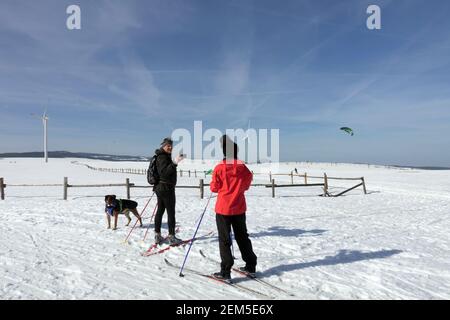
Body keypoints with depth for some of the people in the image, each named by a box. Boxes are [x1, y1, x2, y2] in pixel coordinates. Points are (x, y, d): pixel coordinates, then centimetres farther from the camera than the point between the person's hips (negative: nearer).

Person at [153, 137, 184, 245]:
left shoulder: (164, 156, 14)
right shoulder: (163, 157, -15)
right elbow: (165, 172, -26)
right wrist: (175, 163, -36)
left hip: (160, 188, 10)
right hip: (167, 188, -10)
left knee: (160, 211, 12)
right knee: (171, 212, -3)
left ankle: (157, 236, 19)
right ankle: (172, 237, 3)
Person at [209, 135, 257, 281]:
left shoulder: (220, 167, -14)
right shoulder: (243, 167, -4)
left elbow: (214, 188, -6)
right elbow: (247, 185, 8)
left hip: (223, 208, -4)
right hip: (239, 208, 4)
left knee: (224, 239, 4)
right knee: (242, 237, 18)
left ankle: (225, 271, 4)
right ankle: (251, 266, 27)